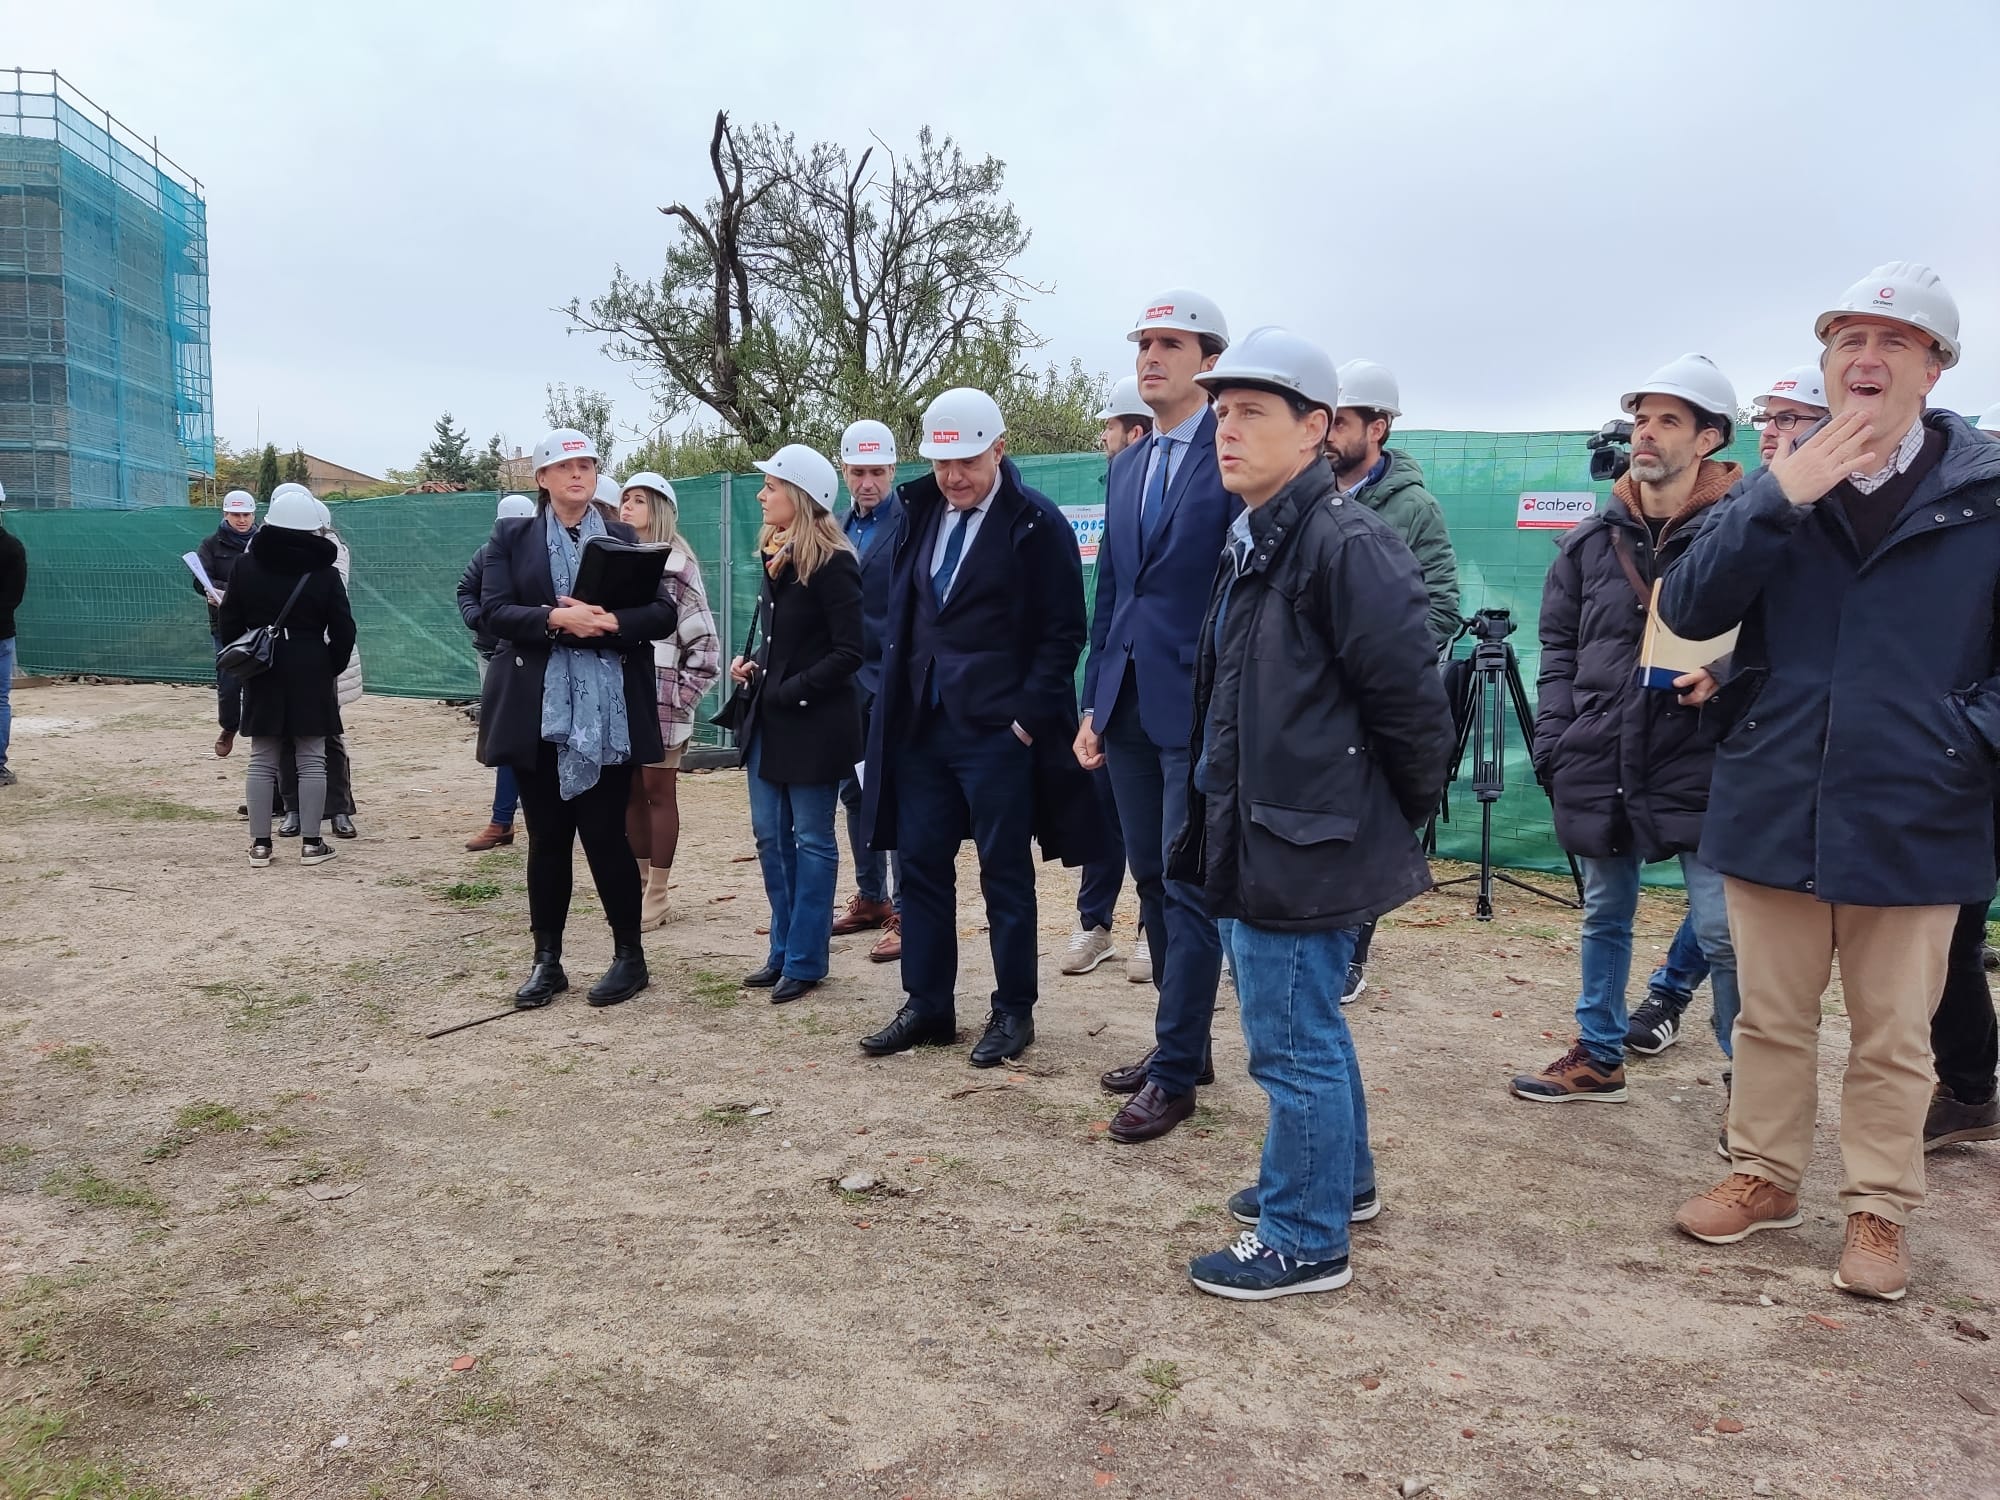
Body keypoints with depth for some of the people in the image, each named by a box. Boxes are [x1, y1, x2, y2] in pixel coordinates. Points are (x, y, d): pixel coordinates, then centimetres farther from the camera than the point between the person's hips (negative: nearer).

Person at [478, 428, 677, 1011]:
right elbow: (494, 611, -5)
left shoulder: (625, 538, 8)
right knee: (547, 839, 7)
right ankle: (547, 961, 18)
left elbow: (662, 614, -1)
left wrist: (607, 620, -18)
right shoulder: (511, 537, 7)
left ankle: (630, 956, 14)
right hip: (539, 712, 1)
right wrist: (556, 619, -20)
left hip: (608, 711, -1)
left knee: (606, 834, 0)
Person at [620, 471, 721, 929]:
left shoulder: (677, 566, -6)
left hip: (659, 704, -6)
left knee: (659, 794, 3)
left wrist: (682, 696, -10)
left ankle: (657, 895, 10)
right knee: (632, 795, 12)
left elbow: (705, 644, -8)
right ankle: (635, 886, 22)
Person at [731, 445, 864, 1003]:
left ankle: (805, 962, 11)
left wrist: (791, 691, -17)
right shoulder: (775, 558, 10)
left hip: (813, 722, -8)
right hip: (767, 720, 8)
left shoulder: (832, 564, -14)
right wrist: (752, 665, 2)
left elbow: (849, 653, -17)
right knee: (771, 836, 12)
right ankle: (783, 952, 23)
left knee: (811, 842, 2)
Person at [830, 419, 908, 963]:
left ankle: (906, 913, 1)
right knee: (856, 792, 14)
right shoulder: (838, 527, 13)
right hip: (848, 679, 7)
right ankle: (870, 898, 27)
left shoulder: (912, 522, -8)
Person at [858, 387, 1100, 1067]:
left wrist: (1030, 715, -13)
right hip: (920, 722, 6)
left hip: (997, 727, -6)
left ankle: (1013, 1010, 16)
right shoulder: (919, 513, 9)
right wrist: (897, 692, 9)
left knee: (1004, 871, 4)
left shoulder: (1035, 523, -8)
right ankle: (927, 1005, 21)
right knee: (920, 864, 9)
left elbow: (1062, 631, -8)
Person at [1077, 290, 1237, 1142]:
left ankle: (1175, 1074, 8)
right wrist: (1093, 705, 13)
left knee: (1189, 888, -2)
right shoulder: (1125, 468, 16)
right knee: (1152, 882, 14)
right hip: (1129, 704, 7)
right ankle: (1183, 1042, 27)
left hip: (1201, 707, -7)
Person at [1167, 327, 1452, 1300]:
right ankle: (1340, 1178, 42)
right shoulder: (1253, 540, 12)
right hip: (1251, 835, 10)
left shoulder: (1344, 543, -19)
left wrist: (1404, 811, -6)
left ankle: (1305, 1240, 19)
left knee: (1292, 1038, 2)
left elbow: (1411, 698, -18)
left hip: (1302, 845, -10)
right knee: (1305, 1025, 23)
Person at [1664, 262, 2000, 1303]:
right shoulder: (1776, 487, 4)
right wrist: (1777, 501, -20)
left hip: (1915, 818, -1)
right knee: (1772, 1019, 16)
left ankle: (1878, 1211, 28)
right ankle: (1765, 1177, 33)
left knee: (1892, 1040, 11)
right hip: (1773, 808, 2)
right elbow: (1688, 610, -10)